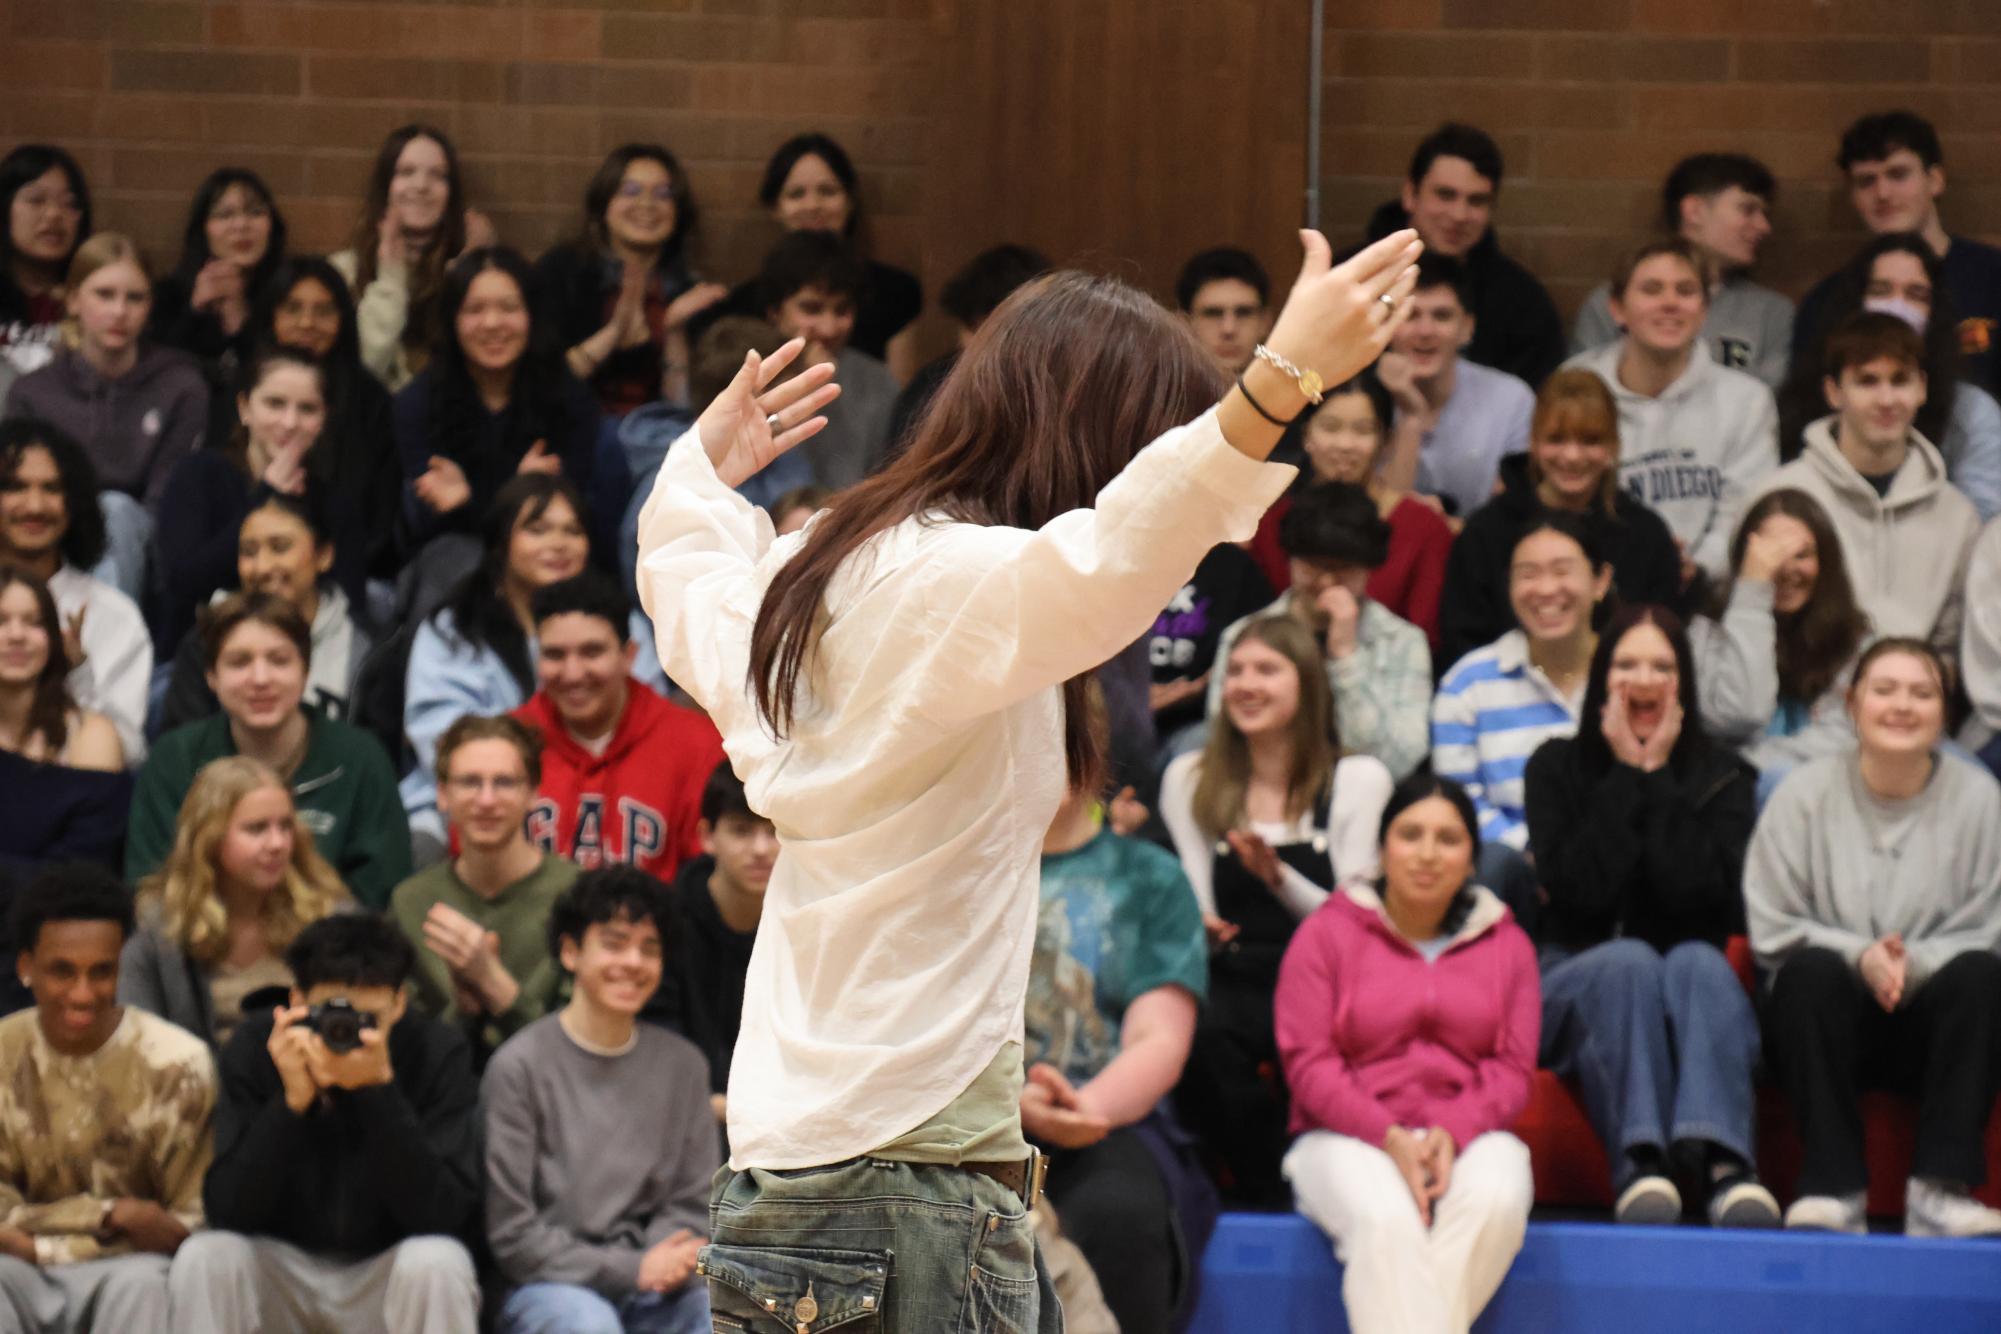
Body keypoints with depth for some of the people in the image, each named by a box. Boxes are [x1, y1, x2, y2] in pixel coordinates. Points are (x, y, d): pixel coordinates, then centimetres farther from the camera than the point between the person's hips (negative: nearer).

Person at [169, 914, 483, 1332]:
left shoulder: (437, 1054, -15)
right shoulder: (255, 1048, -12)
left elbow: (441, 1215, -25)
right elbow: (227, 1212, -19)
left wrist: (381, 1089, -34)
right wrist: (292, 1101, -31)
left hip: (388, 1274, -1)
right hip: (281, 1268, 1)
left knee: (436, 1263, -33)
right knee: (204, 1258, -27)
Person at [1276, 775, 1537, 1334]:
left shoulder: (1506, 944, 13)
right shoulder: (1326, 934, 8)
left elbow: (1513, 1069, 6)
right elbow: (1308, 1062, -1)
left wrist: (1451, 1133, -15)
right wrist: (1390, 1138, -16)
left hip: (1468, 1136, 2)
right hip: (1351, 1139, -2)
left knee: (1495, 1203, -35)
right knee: (1388, 1222, -37)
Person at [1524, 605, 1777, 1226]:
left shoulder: (1719, 777, 9)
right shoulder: (1557, 767, 7)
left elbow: (1702, 892, -10)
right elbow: (1579, 889, -10)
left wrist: (1658, 778, -9)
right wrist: (1625, 776, -8)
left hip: (1690, 992, 1)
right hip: (1575, 983, -1)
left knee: (1698, 961, -34)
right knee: (1629, 960, -35)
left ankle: (1722, 1158, -55)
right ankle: (1639, 1162, -52)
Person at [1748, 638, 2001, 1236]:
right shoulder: (1806, 793, 0)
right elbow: (1771, 929, -2)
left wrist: (1914, 963, -22)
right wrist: (1859, 957, -20)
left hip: (1930, 1028, 1)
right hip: (1833, 1023, 0)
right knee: (1811, 971, -32)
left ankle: (1940, 1189, -35)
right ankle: (1833, 1186, -34)